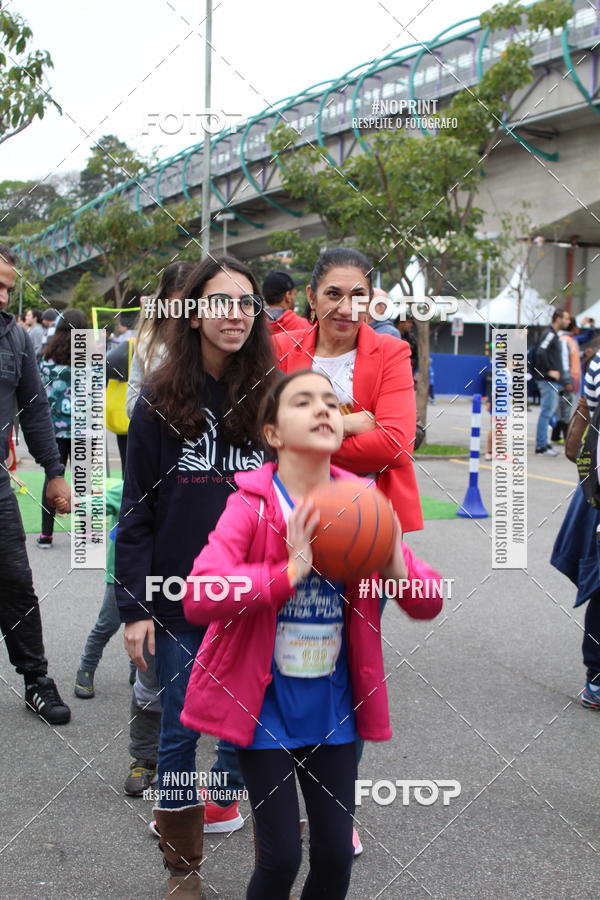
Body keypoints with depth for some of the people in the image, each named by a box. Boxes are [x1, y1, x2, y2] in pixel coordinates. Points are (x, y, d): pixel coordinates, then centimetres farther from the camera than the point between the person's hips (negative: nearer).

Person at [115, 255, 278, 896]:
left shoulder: (270, 396, 0)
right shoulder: (161, 400, -3)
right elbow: (136, 512, -3)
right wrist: (134, 607, -7)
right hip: (178, 601, -1)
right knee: (179, 730, 9)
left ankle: (217, 796, 34)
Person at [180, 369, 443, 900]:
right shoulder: (251, 505, -14)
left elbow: (429, 603, 0)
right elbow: (198, 597, -28)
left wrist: (396, 566, -21)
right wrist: (290, 570, -36)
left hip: (333, 706, 4)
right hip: (265, 702, -4)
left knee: (336, 851, 10)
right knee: (281, 855, 0)